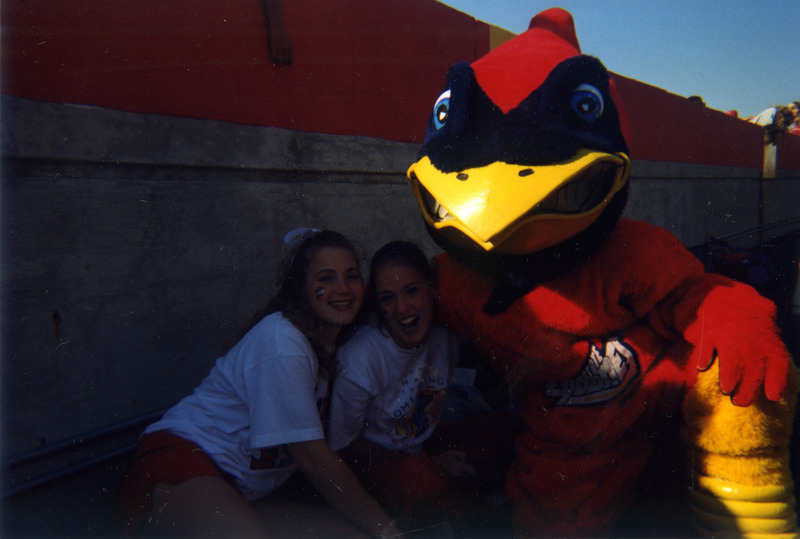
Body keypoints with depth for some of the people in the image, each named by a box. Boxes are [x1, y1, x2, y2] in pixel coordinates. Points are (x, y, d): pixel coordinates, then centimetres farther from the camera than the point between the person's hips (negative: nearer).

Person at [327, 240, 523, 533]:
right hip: (373, 458, -5)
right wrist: (427, 464, -14)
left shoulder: (445, 330, -15)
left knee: (513, 430, -14)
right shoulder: (359, 359, -26)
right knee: (421, 483, -37)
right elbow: (342, 444, -15)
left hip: (428, 442, 5)